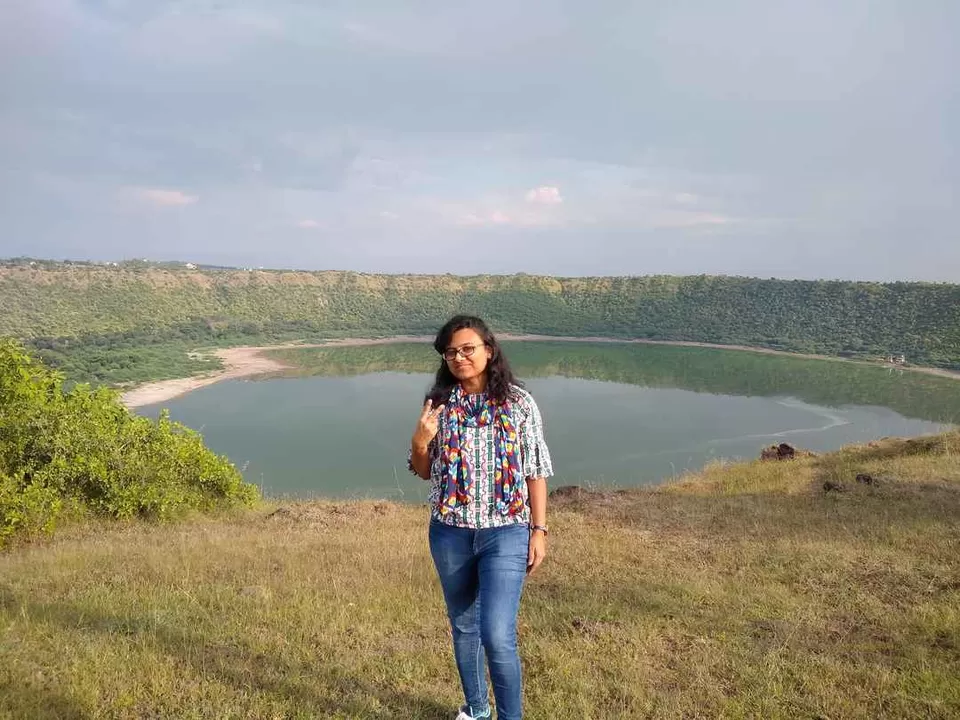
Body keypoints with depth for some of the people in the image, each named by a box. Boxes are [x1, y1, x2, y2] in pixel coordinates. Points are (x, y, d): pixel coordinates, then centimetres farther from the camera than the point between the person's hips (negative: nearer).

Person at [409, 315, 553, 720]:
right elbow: (424, 472, 7)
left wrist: (539, 530, -5)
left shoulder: (518, 403, -7)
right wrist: (419, 442, -13)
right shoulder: (439, 404, -1)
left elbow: (536, 471, -2)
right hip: (450, 533, 3)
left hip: (505, 533, -3)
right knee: (463, 626, 19)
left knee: (498, 636, -9)